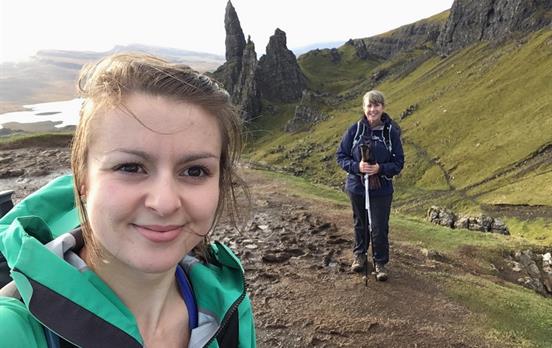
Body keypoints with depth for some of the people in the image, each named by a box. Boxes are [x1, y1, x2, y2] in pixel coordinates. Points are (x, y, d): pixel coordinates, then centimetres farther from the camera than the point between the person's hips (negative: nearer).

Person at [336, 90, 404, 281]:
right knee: (360, 223, 19)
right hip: (356, 188, 1)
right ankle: (359, 255, 42)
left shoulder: (391, 132, -9)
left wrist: (380, 169, -23)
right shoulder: (354, 130, -8)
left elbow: (398, 162, -4)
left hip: (382, 191, -1)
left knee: (380, 228, 3)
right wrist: (356, 166, -22)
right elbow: (340, 156, -4)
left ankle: (380, 263, 26)